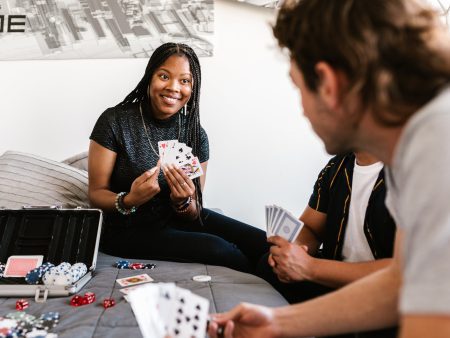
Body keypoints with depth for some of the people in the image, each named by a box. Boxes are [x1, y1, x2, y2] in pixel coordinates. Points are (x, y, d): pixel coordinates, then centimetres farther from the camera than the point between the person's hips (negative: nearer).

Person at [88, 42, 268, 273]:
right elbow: (96, 193, -10)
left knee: (264, 245, -18)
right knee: (217, 249, -26)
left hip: (178, 219, 4)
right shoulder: (114, 122, -13)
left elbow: (193, 214, 0)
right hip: (128, 229, -3)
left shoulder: (195, 134, -3)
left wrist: (184, 202, -24)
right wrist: (128, 201, -31)